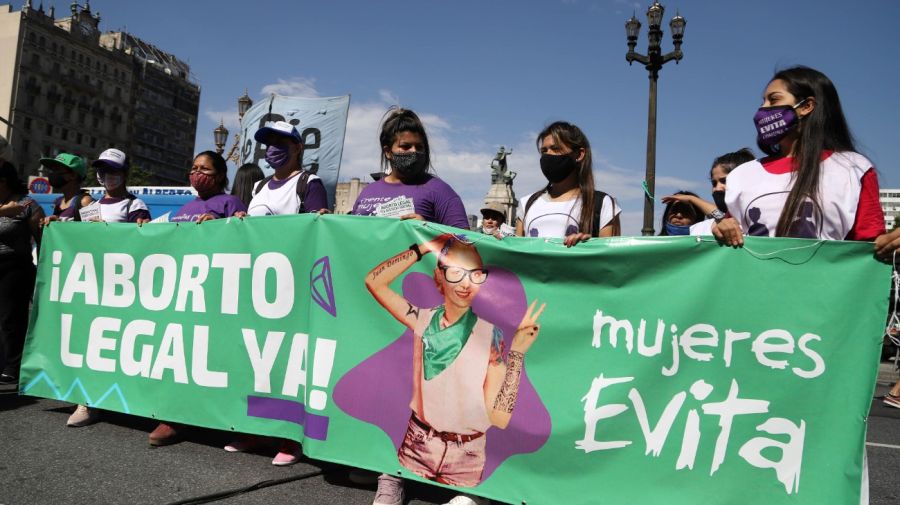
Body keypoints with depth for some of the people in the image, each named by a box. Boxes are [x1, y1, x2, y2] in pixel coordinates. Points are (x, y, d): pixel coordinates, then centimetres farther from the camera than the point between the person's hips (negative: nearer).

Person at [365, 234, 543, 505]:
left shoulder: (490, 335, -13)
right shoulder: (424, 320, -3)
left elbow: (500, 417, -17)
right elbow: (374, 282, -6)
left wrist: (517, 352, -25)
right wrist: (424, 248, -8)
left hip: (465, 457, -2)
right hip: (416, 444, 2)